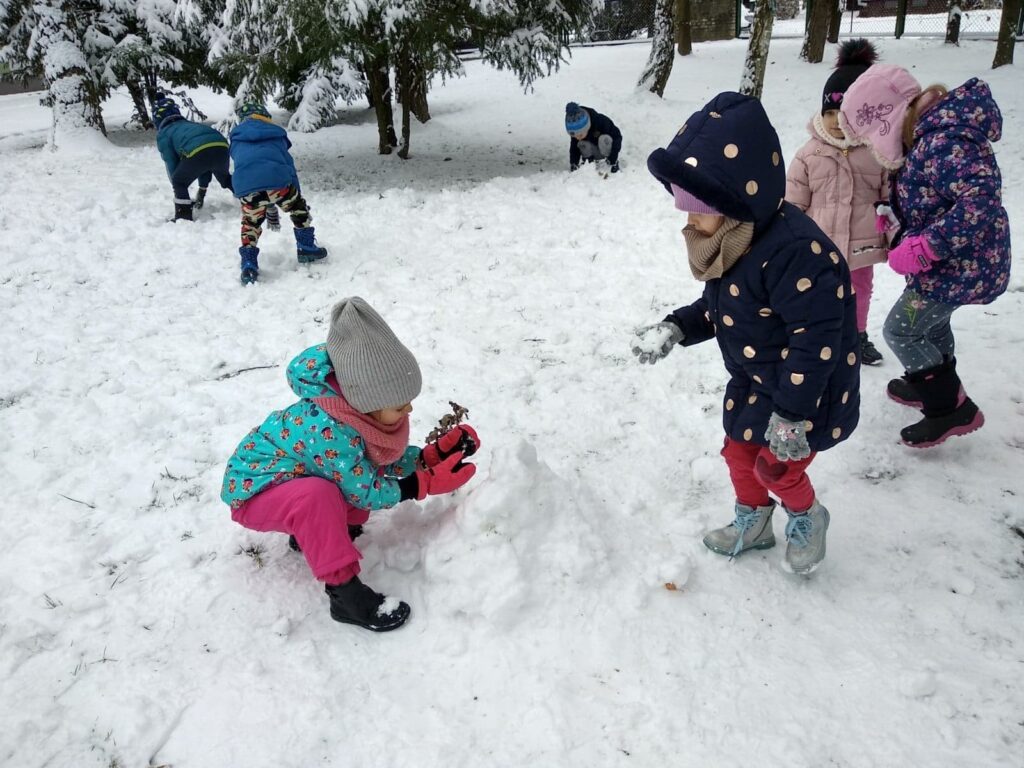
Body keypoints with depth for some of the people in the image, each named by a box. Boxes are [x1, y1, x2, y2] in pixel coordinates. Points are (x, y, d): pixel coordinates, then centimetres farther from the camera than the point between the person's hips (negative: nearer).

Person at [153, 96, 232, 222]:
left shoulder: (164, 133, 22)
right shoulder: (190, 124, 40)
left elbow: (172, 165, 20)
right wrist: (203, 188, 48)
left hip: (197, 150, -6)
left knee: (179, 183, 16)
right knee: (225, 178, 34)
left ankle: (184, 217, 9)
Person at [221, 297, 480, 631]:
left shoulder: (360, 408, -15)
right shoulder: (331, 430, -38)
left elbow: (389, 461, -2)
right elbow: (366, 494, -25)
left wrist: (437, 453, -13)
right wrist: (427, 483, -24)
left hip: (292, 478, 9)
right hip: (253, 488, -9)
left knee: (365, 470, 2)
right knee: (317, 494, -37)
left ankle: (311, 533, 13)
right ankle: (343, 590, -24)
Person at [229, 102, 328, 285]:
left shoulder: (237, 139, 31)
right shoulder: (276, 134, 27)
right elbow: (289, 166, 23)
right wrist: (296, 193, 25)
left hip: (246, 187, 1)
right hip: (277, 180, -1)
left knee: (250, 224, 22)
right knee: (299, 208, 26)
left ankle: (249, 265, 12)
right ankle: (306, 247, 28)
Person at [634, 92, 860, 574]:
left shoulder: (793, 249, -34)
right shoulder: (725, 240, -5)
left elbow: (817, 336, -32)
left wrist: (791, 414, -29)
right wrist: (676, 328, -6)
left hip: (806, 392, -8)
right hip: (752, 383, 8)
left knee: (778, 467, 7)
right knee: (739, 453, 19)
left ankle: (806, 519, 40)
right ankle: (751, 524, 45)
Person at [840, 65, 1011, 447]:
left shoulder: (941, 142, -29)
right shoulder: (931, 133, 2)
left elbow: (982, 198, -37)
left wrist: (922, 248, -34)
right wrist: (901, 225, 2)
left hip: (961, 265, -10)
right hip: (956, 261, 10)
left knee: (900, 330, 2)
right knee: (931, 320, 27)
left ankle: (952, 408, 12)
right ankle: (933, 386, 47)